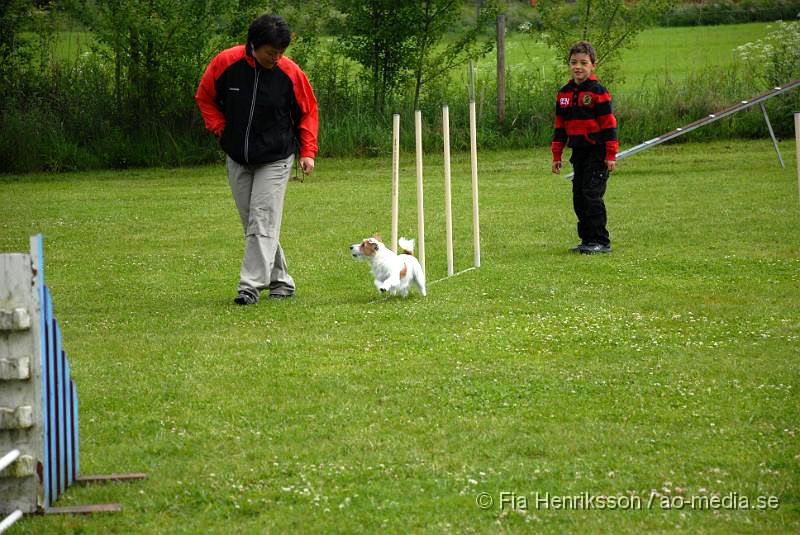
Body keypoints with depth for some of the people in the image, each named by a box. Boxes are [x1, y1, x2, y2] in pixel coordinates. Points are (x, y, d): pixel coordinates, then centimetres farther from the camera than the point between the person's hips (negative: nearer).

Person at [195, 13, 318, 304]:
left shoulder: (290, 72, -13)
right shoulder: (225, 63, -11)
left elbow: (307, 112, 2)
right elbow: (205, 97, 7)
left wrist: (307, 151, -6)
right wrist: (221, 129, -3)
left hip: (275, 160, -3)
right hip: (237, 160, 3)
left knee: (262, 224, -12)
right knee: (251, 223, 7)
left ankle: (251, 285, -15)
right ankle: (280, 280, 18)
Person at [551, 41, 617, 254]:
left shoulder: (598, 92, -9)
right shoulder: (564, 94, 11)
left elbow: (609, 124, -9)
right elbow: (560, 126, 17)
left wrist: (611, 155, -12)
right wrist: (557, 156, 15)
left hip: (597, 152, -7)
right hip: (578, 152, 7)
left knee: (592, 194, -10)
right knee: (579, 196, 8)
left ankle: (601, 241, -5)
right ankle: (587, 239, 16)